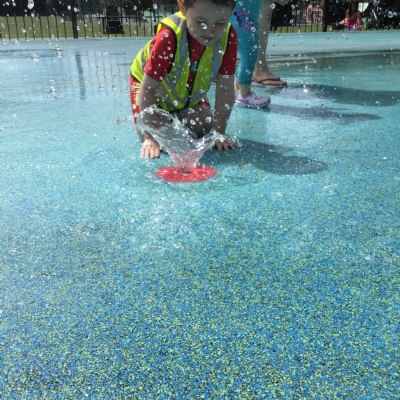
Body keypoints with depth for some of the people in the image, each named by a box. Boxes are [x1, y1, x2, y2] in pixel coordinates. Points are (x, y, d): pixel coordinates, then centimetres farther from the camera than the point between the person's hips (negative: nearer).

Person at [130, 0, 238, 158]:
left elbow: (225, 89, -22)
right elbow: (147, 88, -34)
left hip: (190, 93, 4)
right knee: (153, 132, -17)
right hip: (149, 82, -3)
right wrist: (150, 138, -35)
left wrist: (219, 133, -23)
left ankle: (176, 116, 24)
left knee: (203, 129, -7)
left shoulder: (229, 37, -29)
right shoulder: (169, 38, -39)